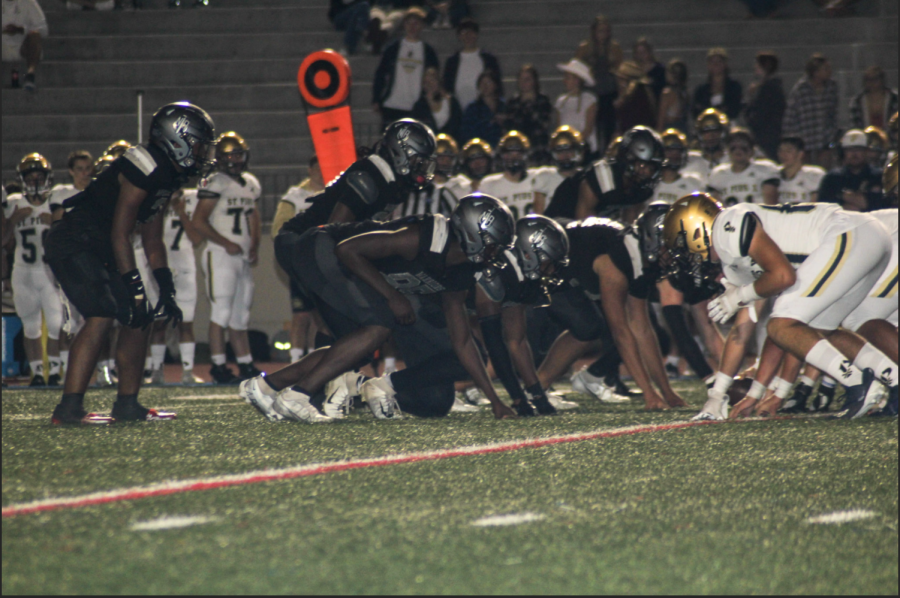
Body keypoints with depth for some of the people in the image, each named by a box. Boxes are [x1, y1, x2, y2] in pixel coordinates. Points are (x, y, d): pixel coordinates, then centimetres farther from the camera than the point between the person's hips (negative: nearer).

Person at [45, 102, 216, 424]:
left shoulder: (167, 175, 13)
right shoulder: (144, 168, -19)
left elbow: (153, 242, 19)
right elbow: (120, 234, -21)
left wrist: (166, 290, 14)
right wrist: (135, 287, -21)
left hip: (97, 252, 11)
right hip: (73, 246, -11)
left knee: (139, 318, 9)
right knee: (102, 316, -22)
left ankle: (127, 404, 15)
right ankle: (70, 407, -26)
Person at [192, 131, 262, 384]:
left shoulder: (250, 184, 15)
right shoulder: (215, 184, -8)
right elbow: (198, 221, -12)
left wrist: (254, 245, 9)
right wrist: (226, 243, -15)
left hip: (243, 258, 7)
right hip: (220, 255, -7)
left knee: (241, 315, 11)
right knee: (221, 312, -9)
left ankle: (247, 365, 15)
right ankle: (218, 366, -6)